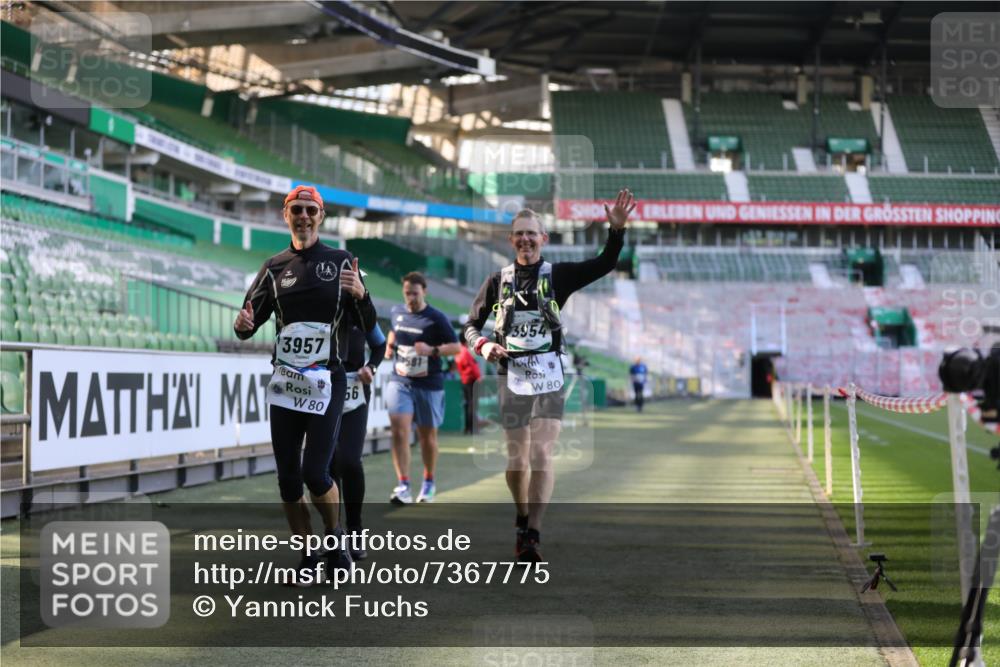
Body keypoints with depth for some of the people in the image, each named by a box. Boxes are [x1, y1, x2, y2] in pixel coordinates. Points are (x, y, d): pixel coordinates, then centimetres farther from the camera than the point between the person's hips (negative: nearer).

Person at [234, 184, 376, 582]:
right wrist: (243, 324, -12)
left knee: (315, 473, -12)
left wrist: (360, 295, -18)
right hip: (284, 383, 3)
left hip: (326, 384, -3)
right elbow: (248, 326, 12)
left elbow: (368, 327, 3)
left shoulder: (341, 263, 4)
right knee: (288, 479, 4)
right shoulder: (275, 268, 10)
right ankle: (308, 555, 19)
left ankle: (334, 536, 16)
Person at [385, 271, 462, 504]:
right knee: (399, 431, -16)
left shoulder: (436, 318, -7)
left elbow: (456, 347, -9)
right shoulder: (396, 313, 7)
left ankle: (429, 483, 32)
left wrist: (432, 350, -23)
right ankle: (403, 487, -20)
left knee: (427, 435, 10)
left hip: (428, 384, -2)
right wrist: (389, 346, 12)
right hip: (400, 381, 2)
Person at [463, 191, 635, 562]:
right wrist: (482, 345, -9)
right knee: (517, 459, 7)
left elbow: (604, 265, -7)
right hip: (511, 375, 2)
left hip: (548, 375, -2)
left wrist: (617, 230, -22)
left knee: (541, 455, -13)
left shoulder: (557, 276, 4)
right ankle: (523, 521, 30)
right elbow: (471, 325, 13)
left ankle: (533, 535, -17)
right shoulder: (499, 281, 8)